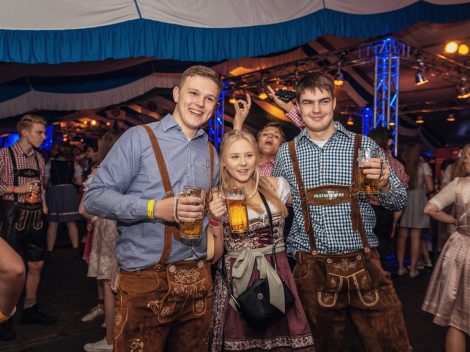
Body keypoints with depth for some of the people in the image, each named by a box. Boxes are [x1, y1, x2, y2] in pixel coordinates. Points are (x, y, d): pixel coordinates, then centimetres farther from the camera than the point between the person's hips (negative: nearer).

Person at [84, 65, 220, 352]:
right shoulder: (139, 138, -5)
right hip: (145, 278, -5)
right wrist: (155, 209, -20)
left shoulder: (211, 152, 13)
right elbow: (95, 198, -10)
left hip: (198, 278, 6)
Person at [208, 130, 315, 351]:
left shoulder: (277, 186, 1)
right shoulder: (217, 199, -3)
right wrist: (214, 220, -17)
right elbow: (215, 255, -3)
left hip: (277, 276, 2)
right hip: (236, 282, -1)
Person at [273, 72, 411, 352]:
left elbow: (399, 202, 2)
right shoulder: (286, 153, 4)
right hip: (312, 269, 1)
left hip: (363, 265, 0)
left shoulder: (364, 146, 0)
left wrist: (384, 184, -19)